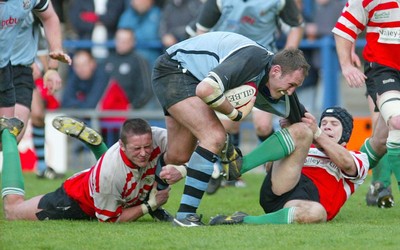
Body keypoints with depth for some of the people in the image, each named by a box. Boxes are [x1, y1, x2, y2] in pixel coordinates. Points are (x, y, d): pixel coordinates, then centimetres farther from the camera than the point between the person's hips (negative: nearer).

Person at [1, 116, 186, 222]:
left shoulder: (156, 138, -37)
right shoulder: (108, 174, -45)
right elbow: (110, 219, -31)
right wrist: (149, 206, -34)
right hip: (78, 199, -6)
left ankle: (93, 141, 31)